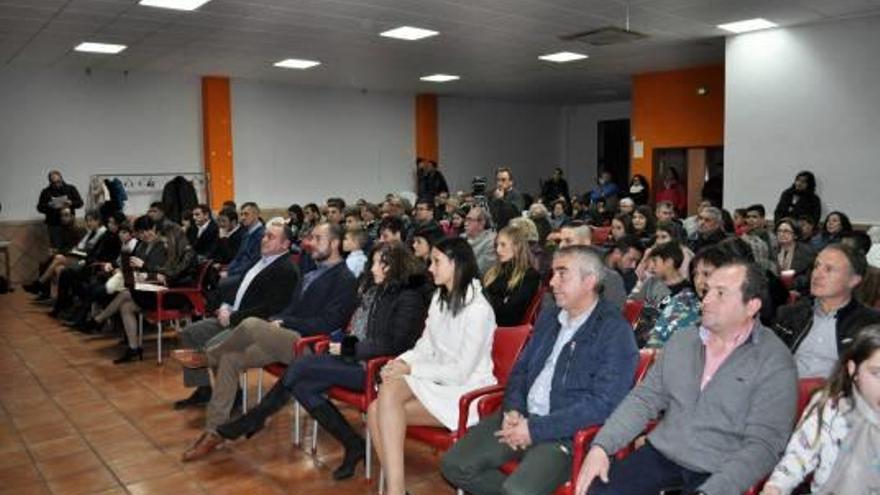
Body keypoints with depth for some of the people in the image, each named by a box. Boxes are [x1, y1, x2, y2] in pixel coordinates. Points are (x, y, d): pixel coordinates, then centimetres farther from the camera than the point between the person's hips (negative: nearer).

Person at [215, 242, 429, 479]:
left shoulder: (409, 297, -11)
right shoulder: (375, 290, 14)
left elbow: (395, 345, -16)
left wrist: (348, 349, -12)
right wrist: (345, 343, 3)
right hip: (355, 359, 8)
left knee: (301, 366, -14)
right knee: (301, 385, -10)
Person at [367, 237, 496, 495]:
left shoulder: (478, 309, -14)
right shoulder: (439, 298, 11)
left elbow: (462, 372, -17)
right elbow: (425, 346, 12)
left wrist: (410, 370, -16)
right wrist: (401, 362, -8)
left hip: (465, 391, -7)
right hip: (435, 380, 7)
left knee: (383, 412, -23)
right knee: (388, 389, -23)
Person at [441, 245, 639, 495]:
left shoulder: (615, 331, -9)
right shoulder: (548, 318, 14)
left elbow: (603, 403, -16)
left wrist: (536, 429, -17)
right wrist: (512, 409, -3)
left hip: (567, 432, -7)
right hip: (521, 418, 7)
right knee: (454, 464, -7)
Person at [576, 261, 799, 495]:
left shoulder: (775, 363, -9)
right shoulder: (681, 341, 7)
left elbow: (763, 443, -14)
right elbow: (645, 398, 7)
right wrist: (601, 446, -6)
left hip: (718, 472, -3)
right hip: (661, 453, 3)